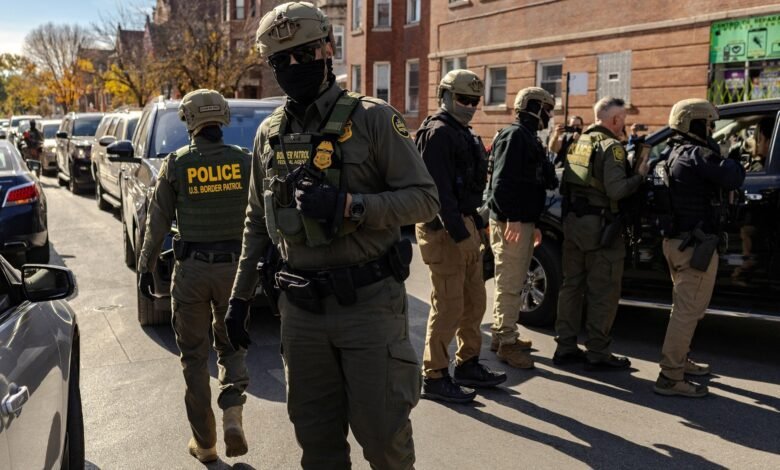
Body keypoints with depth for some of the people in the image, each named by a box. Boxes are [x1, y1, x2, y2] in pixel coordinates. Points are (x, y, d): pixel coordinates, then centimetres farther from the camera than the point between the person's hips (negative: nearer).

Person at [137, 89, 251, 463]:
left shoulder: (176, 164, -3)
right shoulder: (243, 161, 0)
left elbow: (157, 222, 0)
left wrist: (146, 265, 10)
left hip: (191, 268, -1)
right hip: (234, 266, 1)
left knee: (194, 354, 10)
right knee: (231, 345, 18)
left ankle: (204, 442, 17)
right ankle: (232, 412, -5)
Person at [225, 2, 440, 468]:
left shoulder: (373, 119, -6)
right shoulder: (270, 133, 9)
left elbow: (425, 198, -9)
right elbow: (258, 224, 17)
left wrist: (348, 205, -22)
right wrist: (241, 296, 16)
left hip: (369, 302, -4)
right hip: (302, 308, 5)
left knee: (380, 429, 3)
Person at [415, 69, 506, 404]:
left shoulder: (462, 133, 20)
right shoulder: (438, 133, -12)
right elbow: (440, 189, -22)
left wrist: (473, 222, 17)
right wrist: (458, 231, -25)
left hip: (464, 225, 10)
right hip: (445, 230, -10)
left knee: (474, 301, 16)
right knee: (448, 307, -7)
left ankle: (468, 365, 29)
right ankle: (434, 378, 3)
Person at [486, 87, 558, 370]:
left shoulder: (529, 139, 22)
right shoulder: (515, 135, -11)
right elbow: (502, 181, -22)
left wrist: (534, 224, 23)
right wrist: (512, 218, -26)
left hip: (523, 221, 11)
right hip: (510, 223, -11)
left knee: (513, 283, 16)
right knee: (510, 285, -6)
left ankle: (501, 335, 26)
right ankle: (507, 343, 0)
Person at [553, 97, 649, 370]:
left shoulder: (578, 143, 11)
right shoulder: (611, 147, -12)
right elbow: (615, 190, -21)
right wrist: (639, 175, -7)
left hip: (573, 222, 8)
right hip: (600, 227, -8)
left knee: (571, 285, 13)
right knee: (603, 292, 2)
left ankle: (565, 347, 20)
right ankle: (597, 353, 8)